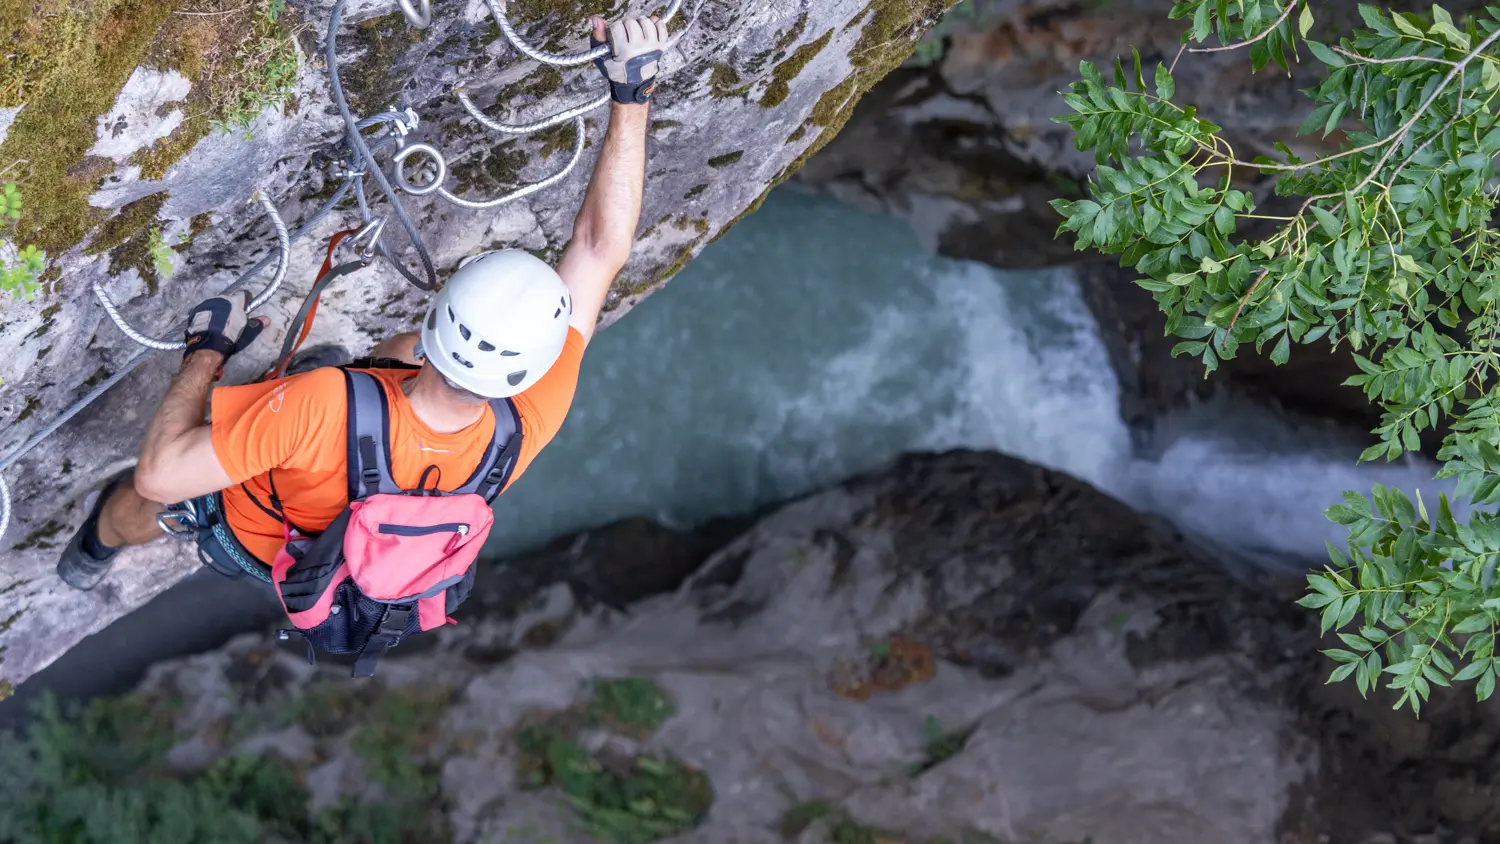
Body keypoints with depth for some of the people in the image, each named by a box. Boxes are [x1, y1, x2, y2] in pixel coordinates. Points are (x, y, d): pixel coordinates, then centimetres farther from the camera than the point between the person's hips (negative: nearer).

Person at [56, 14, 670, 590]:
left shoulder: (323, 406, -50)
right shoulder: (529, 421, -41)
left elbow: (158, 474, -40)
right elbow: (601, 250, -34)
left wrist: (205, 351, -24)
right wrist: (632, 97, -34)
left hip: (249, 536, -3)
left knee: (147, 500, 28)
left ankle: (95, 552, 62)